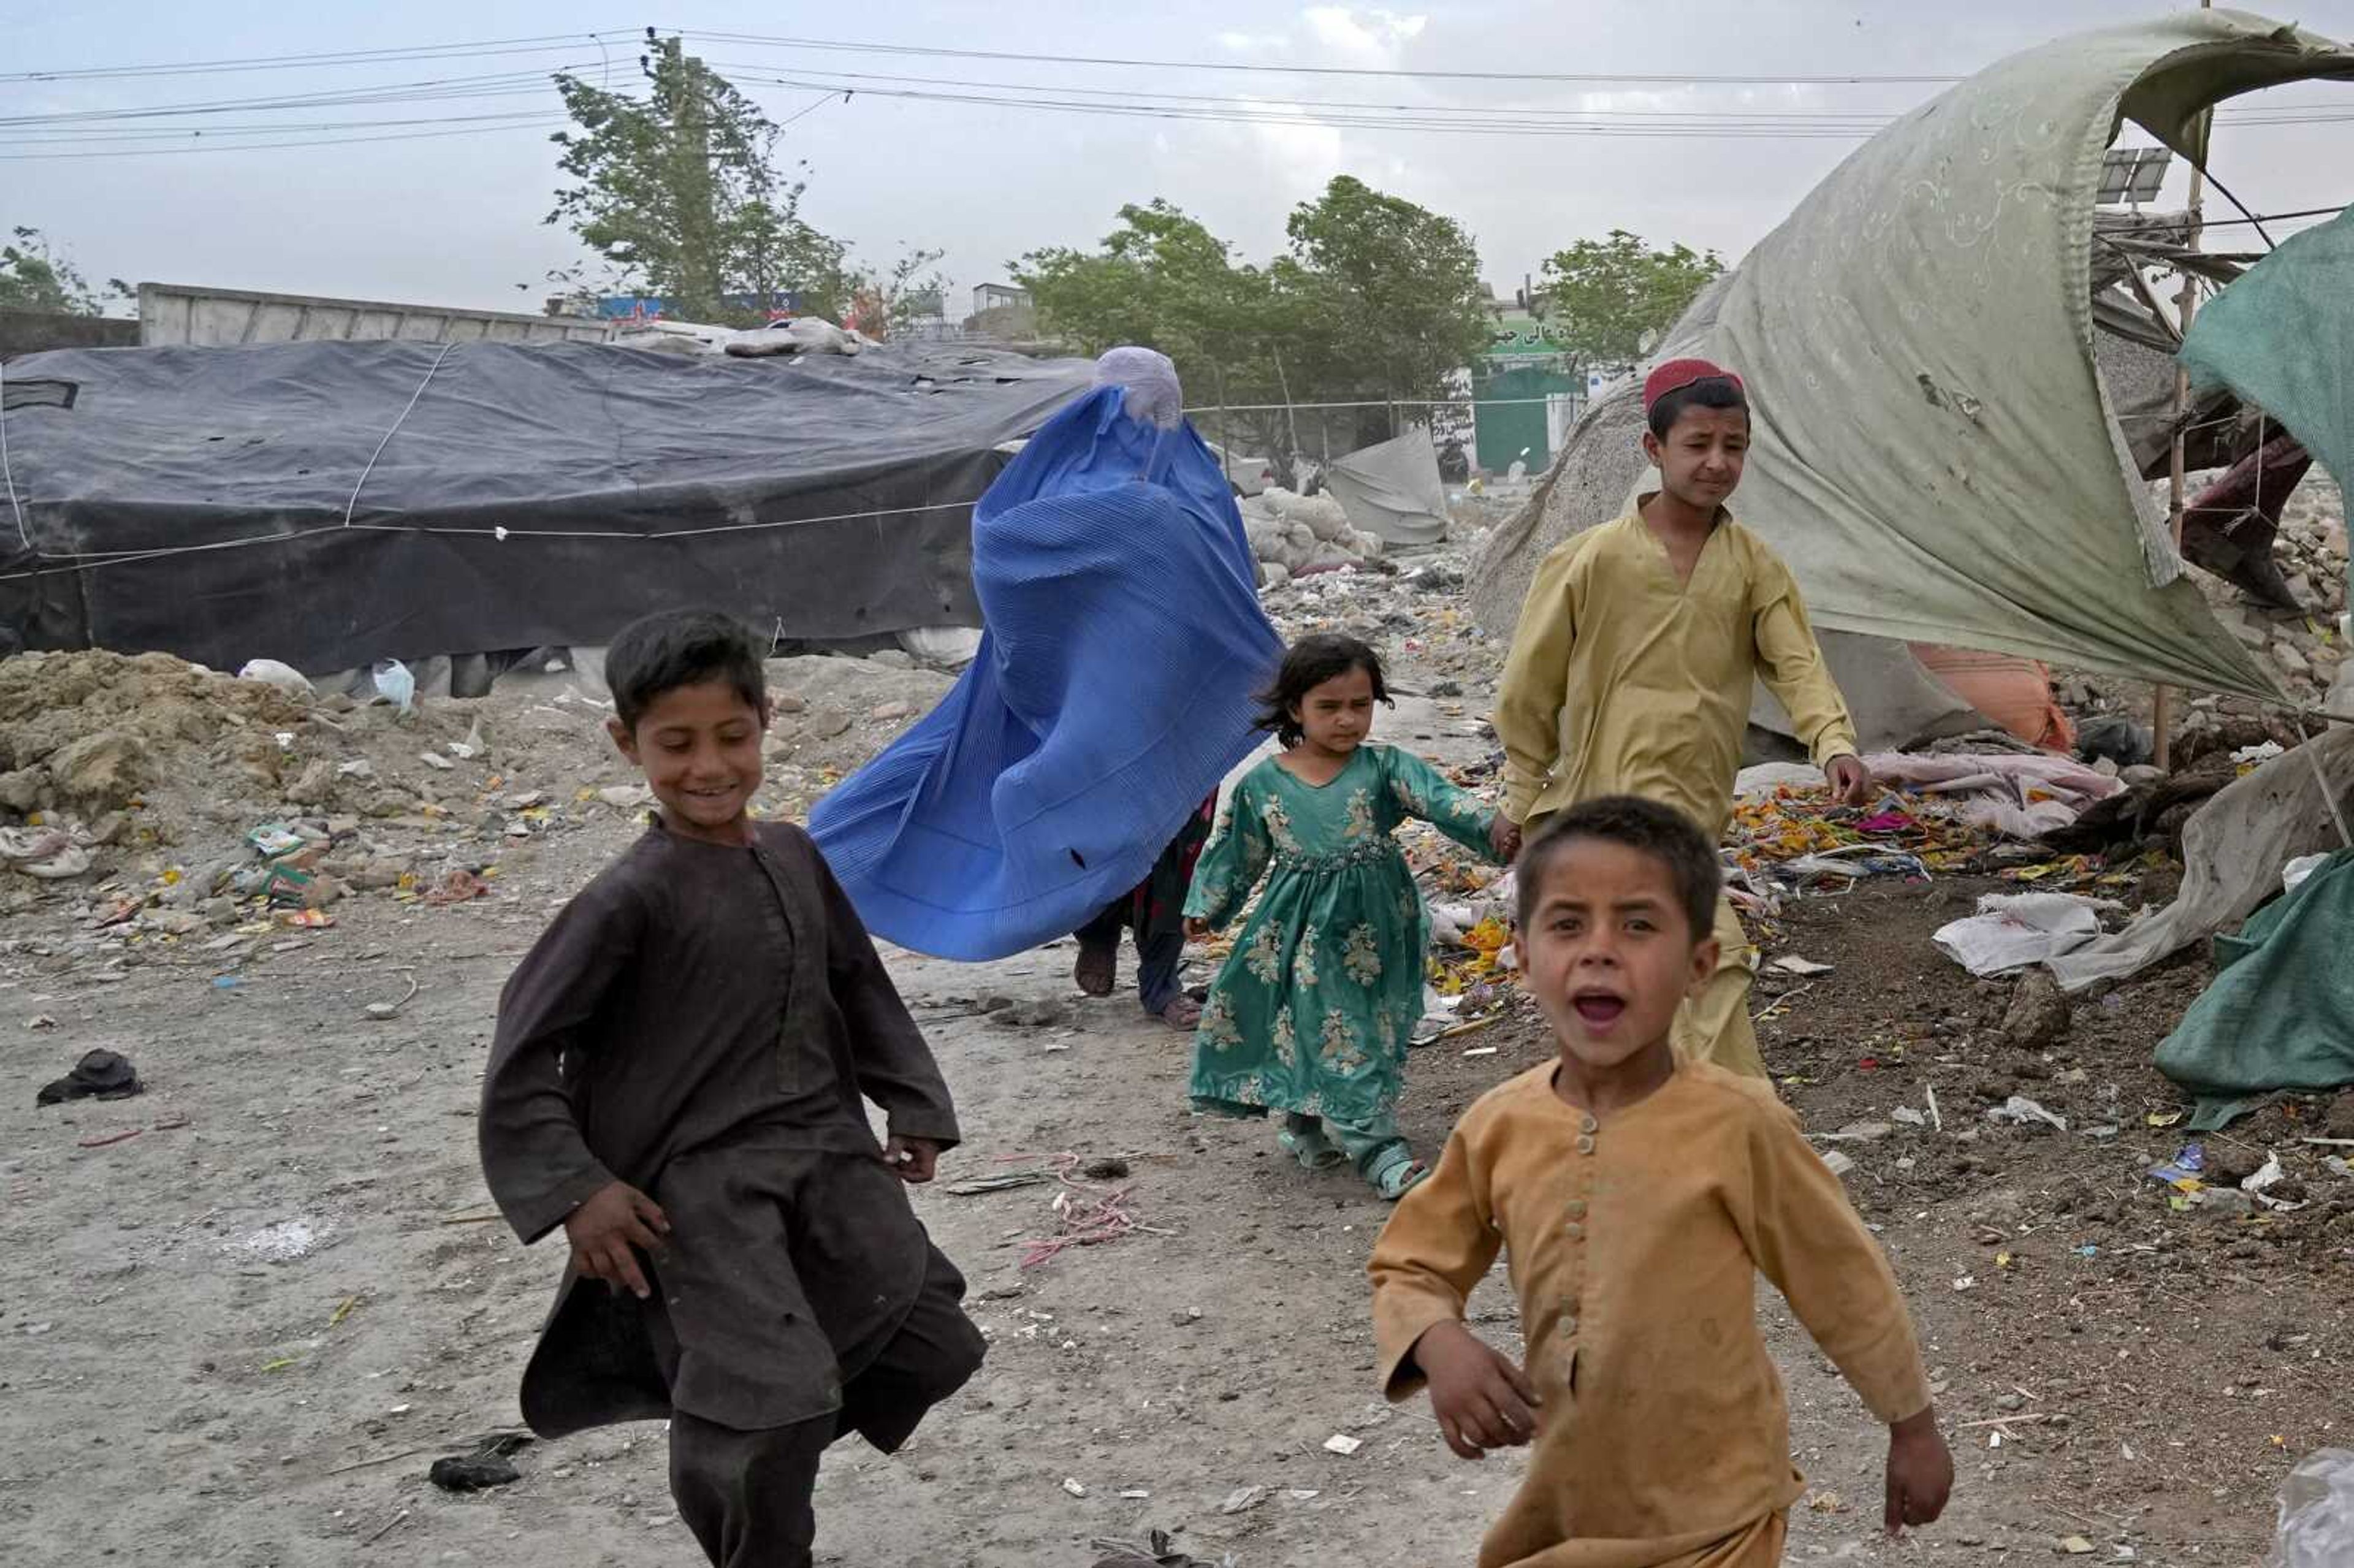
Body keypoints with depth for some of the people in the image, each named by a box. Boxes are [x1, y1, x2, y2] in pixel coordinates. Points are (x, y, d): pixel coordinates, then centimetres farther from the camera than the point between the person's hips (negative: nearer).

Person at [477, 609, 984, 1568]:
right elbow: (525, 1049, -10)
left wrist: (915, 1109, 14)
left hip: (831, 1159, 7)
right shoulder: (634, 897, -13)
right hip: (702, 1188, -6)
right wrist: (576, 1189, -16)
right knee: (773, 1404, -10)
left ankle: (759, 1446, 34)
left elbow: (861, 991, 16)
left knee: (931, 1345, 10)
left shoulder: (796, 858, 4)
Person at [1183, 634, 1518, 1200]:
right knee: (1320, 1028, -3)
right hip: (1300, 930, 0)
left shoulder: (1385, 767, -5)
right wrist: (1206, 908, 15)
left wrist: (1490, 826, -38)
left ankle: (1309, 1125, 29)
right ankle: (1376, 1147, 8)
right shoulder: (1262, 785, -1)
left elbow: (1439, 798, -21)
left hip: (1371, 926, 0)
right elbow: (1238, 853, 12)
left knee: (1366, 1030, 7)